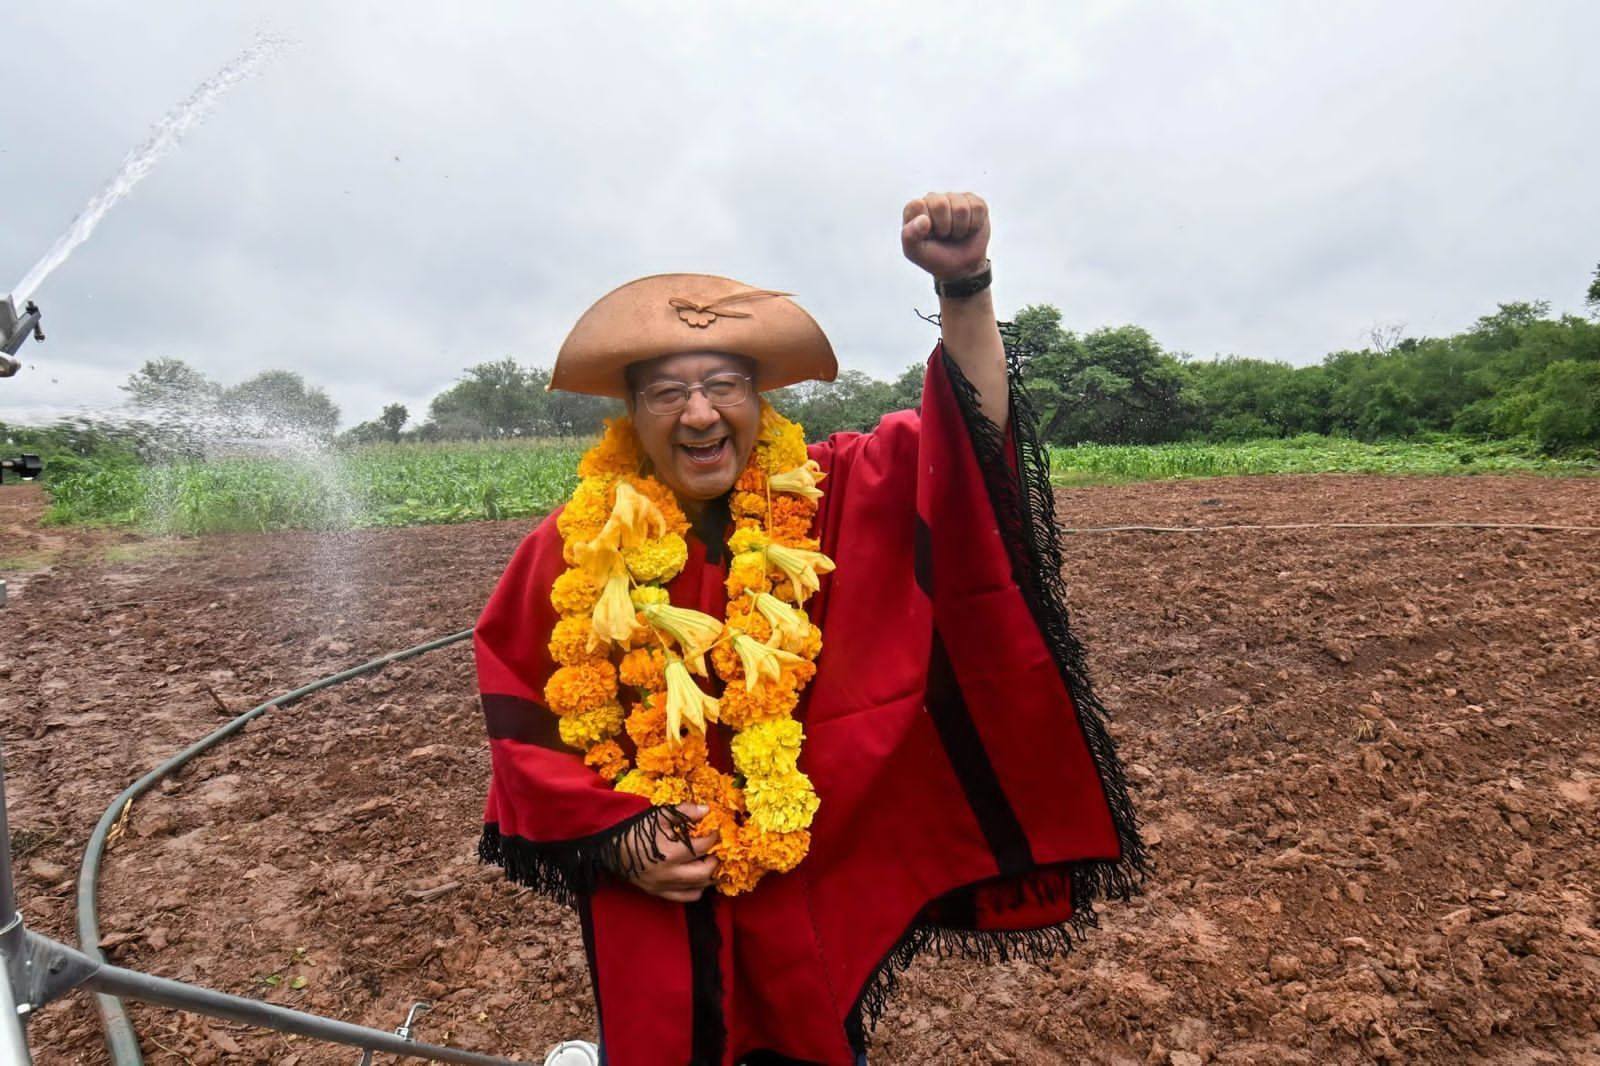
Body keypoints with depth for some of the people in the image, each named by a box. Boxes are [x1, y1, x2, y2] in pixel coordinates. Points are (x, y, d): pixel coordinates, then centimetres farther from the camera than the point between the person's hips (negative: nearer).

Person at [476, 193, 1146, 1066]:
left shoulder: (831, 498, -11)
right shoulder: (572, 548, -11)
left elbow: (968, 439, -19)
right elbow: (519, 717, -1)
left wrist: (963, 286, -33)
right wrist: (610, 835, -10)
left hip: (817, 893, 1)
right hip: (648, 905, 0)